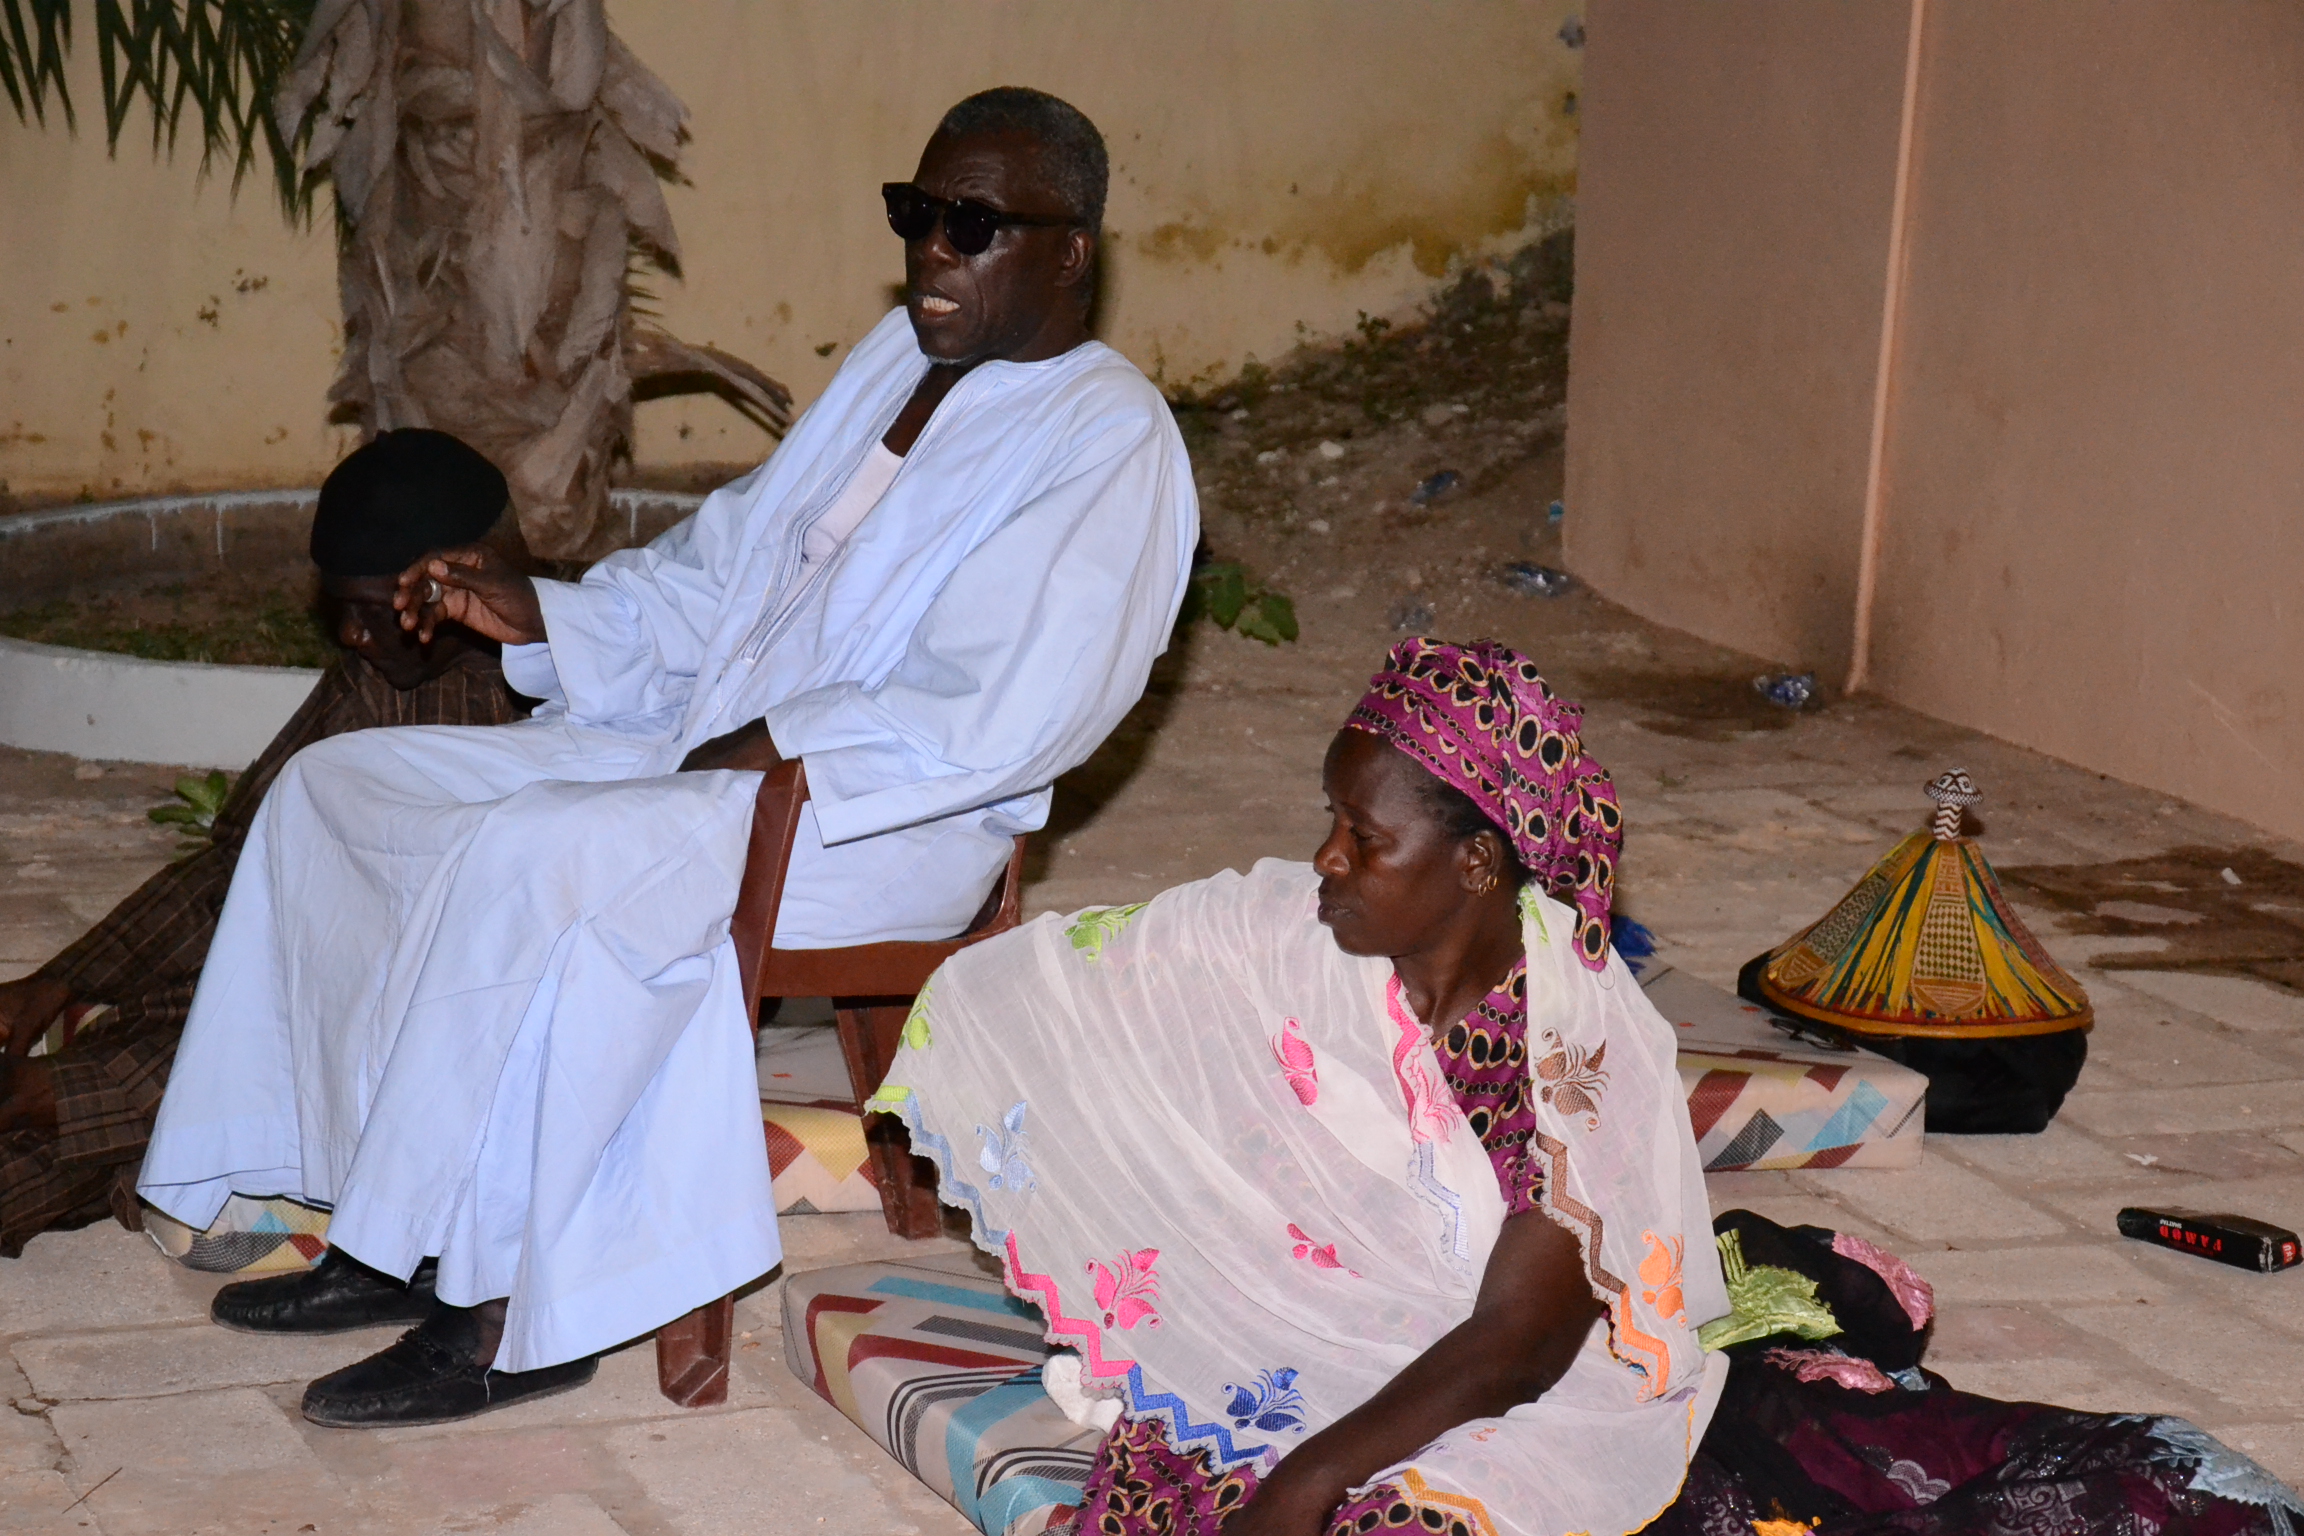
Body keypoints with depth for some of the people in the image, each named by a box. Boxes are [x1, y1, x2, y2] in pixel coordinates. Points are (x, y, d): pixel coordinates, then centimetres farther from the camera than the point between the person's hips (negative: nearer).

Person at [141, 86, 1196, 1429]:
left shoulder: (1108, 440, -11)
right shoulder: (899, 359, 16)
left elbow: (998, 723, -21)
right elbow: (723, 568, 20)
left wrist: (766, 745, -18)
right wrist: (536, 614, 6)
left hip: (882, 825, -9)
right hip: (707, 751, 10)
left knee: (524, 859, -31)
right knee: (338, 785, 1)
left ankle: (500, 1315, -19)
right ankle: (387, 1239, 0)